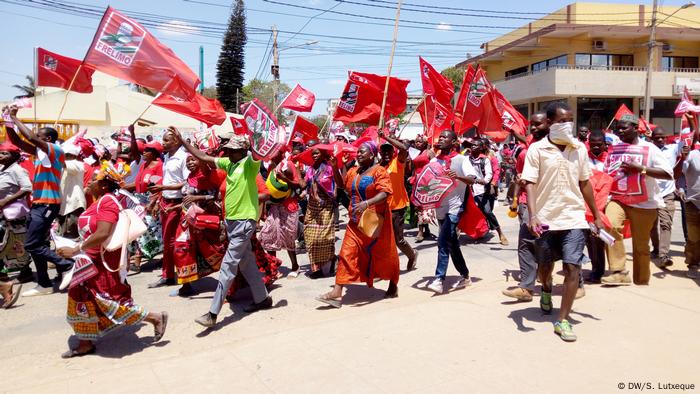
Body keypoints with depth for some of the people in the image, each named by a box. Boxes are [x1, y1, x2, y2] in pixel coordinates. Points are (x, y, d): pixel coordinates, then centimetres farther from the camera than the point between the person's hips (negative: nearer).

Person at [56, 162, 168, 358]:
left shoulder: (107, 201, -20)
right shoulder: (99, 201, 10)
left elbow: (102, 234, -29)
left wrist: (76, 250, -25)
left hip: (104, 262, -10)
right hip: (92, 261, 10)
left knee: (110, 300, -4)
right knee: (83, 300, 14)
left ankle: (155, 318, 7)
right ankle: (86, 343, 27)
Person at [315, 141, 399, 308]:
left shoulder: (379, 171, -10)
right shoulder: (353, 171, 10)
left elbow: (384, 193, -23)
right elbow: (341, 183, 26)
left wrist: (366, 203, -38)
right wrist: (335, 167, 11)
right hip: (356, 221, 5)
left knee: (383, 254, 11)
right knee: (347, 253, -4)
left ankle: (393, 286, 34)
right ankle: (337, 292, -7)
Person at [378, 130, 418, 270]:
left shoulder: (398, 162, -6)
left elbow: (404, 148, -26)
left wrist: (385, 137, -23)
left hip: (397, 207, -5)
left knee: (398, 239, 4)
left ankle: (412, 255, 33)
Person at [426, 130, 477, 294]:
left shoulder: (461, 159, -4)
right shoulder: (434, 160, 10)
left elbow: (472, 179, -16)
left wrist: (458, 176, -35)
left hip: (454, 206, -6)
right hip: (440, 207, 6)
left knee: (443, 241, -18)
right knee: (451, 243, 13)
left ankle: (439, 279, -15)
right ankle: (465, 276, 28)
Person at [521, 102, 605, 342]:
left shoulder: (579, 148, 5)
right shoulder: (537, 149, -6)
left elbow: (585, 184, 12)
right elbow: (530, 184, -11)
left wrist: (597, 216, 14)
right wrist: (532, 216, -23)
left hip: (574, 217, 2)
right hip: (545, 218, -1)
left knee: (573, 268, -7)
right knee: (545, 264, 16)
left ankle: (563, 320, 3)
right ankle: (546, 291, 50)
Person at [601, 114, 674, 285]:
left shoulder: (649, 148, -4)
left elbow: (669, 174, -13)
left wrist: (640, 168, -21)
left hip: (644, 203, -2)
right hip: (619, 199, 2)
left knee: (640, 246, 5)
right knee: (610, 225, -27)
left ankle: (641, 281, 23)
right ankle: (619, 271, -21)